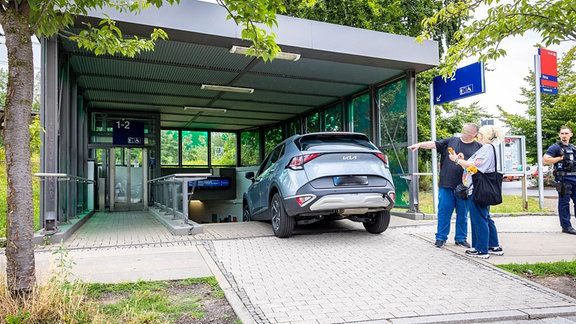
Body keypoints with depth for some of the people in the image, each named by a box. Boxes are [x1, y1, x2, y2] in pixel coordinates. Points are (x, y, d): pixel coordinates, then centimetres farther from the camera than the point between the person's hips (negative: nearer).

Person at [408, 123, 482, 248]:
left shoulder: (478, 147, 8)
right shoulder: (450, 141, 9)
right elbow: (434, 144, 1)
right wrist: (419, 144, -14)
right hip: (446, 186, 0)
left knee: (463, 213, 9)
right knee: (443, 211, 2)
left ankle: (461, 238, 23)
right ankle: (441, 238, 12)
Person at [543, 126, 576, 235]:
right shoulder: (555, 147, -4)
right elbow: (545, 160, -15)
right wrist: (560, 158, -15)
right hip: (563, 178, -7)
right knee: (564, 202, -2)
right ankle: (566, 226, 5)